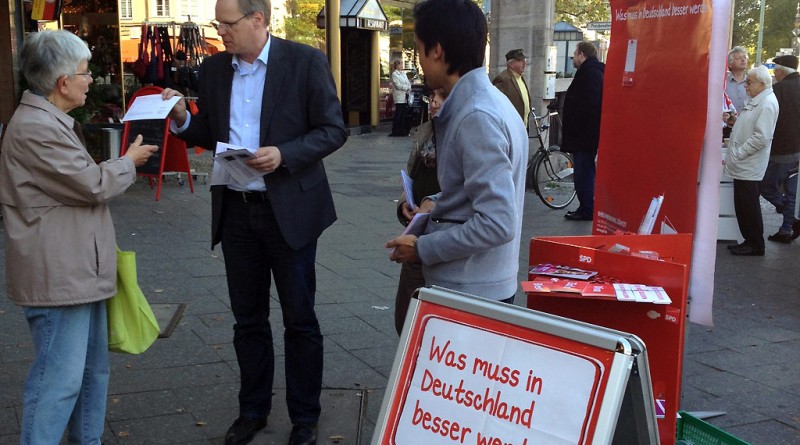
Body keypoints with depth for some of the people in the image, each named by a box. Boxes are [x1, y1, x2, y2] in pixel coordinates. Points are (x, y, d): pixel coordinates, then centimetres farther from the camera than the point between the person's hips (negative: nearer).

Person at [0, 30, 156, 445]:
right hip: (57, 276, -11)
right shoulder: (35, 128, -20)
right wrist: (129, 161, -1)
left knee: (93, 367, 18)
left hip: (78, 270, 11)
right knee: (60, 378, -6)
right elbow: (94, 185, -18)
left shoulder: (51, 121, 15)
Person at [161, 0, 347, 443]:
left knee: (299, 319, 7)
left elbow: (333, 129, -8)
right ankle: (252, 409, 30)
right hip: (234, 209, 5)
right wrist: (182, 119, -7)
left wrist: (284, 154, -22)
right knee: (248, 318, 14)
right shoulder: (213, 68, 7)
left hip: (288, 208, -4)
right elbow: (209, 134, 13)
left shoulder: (305, 61, -7)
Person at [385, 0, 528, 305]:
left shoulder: (477, 116, -22)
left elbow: (497, 223, -26)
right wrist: (438, 203, 9)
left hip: (469, 295, -9)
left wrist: (422, 249, -18)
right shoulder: (485, 100, 7)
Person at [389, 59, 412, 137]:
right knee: (398, 115, -5)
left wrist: (409, 89, -4)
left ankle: (404, 130, 11)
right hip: (399, 98, -6)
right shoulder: (394, 74, -4)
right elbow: (398, 85, -12)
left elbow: (408, 83, 15)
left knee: (405, 114, 5)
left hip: (405, 97, 6)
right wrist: (407, 87, -9)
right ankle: (395, 131, 1)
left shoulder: (403, 73, 17)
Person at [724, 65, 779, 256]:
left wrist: (738, 153, -18)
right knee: (742, 206, 14)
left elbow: (761, 137, -23)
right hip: (742, 165, 9)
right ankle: (749, 241, 24)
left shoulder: (767, 104, -17)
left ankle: (756, 245, 9)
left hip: (749, 167, -9)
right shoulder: (756, 100, 14)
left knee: (749, 207, -1)